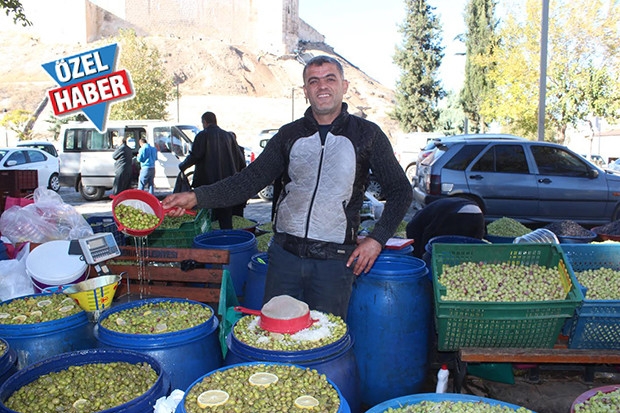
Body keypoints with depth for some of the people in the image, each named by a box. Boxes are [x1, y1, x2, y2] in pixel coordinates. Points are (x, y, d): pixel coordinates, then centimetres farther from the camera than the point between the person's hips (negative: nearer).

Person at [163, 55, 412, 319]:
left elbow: (401, 191, 7)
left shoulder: (366, 134, 1)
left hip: (334, 259, -2)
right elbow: (250, 180, 4)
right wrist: (196, 197, -8)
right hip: (284, 253, 3)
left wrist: (377, 239, -3)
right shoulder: (289, 135, 8)